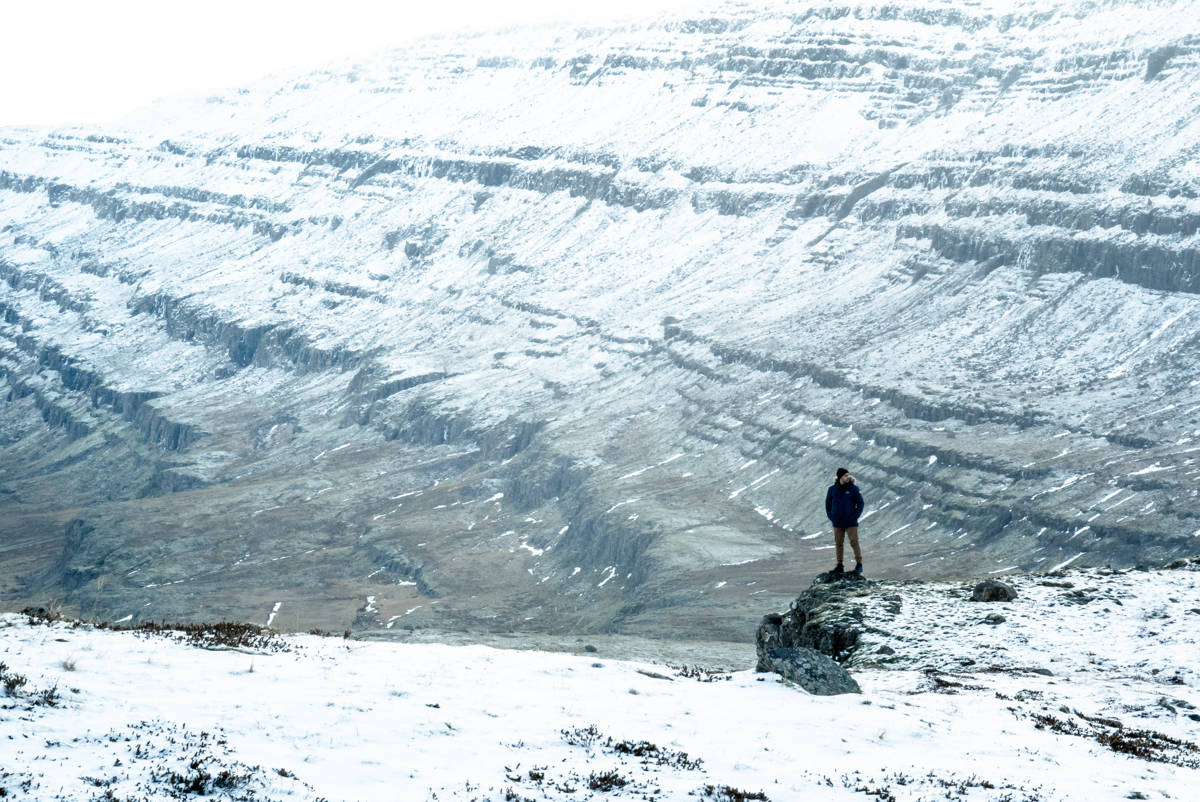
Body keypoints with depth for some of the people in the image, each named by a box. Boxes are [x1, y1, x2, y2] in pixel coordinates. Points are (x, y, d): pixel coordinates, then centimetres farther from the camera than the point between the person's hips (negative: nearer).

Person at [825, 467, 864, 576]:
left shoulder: (853, 488, -5)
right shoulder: (832, 489, 1)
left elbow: (860, 503, 0)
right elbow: (828, 504, 11)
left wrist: (855, 516, -8)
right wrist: (831, 517, 0)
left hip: (851, 522, -3)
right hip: (837, 523, 3)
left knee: (854, 542, -6)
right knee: (838, 543, 7)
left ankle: (859, 565, 3)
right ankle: (840, 566, 14)